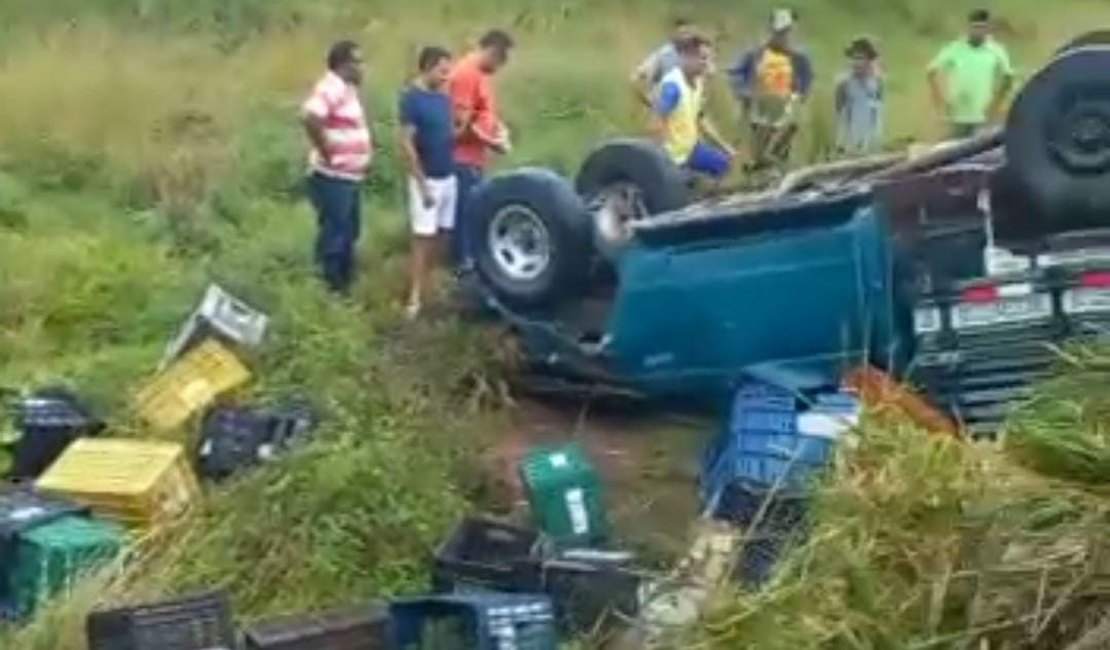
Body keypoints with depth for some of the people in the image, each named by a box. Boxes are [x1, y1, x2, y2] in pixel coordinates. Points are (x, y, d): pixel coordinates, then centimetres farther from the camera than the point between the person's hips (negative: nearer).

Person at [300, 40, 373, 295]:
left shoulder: (347, 88, 14)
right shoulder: (332, 87, -18)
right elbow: (310, 117, -34)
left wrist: (363, 154, 15)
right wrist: (326, 152, -25)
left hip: (350, 176, 10)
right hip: (333, 177, -10)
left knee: (349, 233, 18)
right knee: (334, 233, -4)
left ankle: (345, 283, 30)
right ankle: (330, 289, 4)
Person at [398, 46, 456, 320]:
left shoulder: (443, 97, 7)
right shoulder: (411, 98, -15)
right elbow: (407, 144, -17)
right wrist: (422, 183, -19)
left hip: (448, 176, 7)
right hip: (427, 178, -7)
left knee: (438, 234, 11)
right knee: (423, 236, -6)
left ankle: (427, 284, 21)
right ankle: (415, 296, -2)